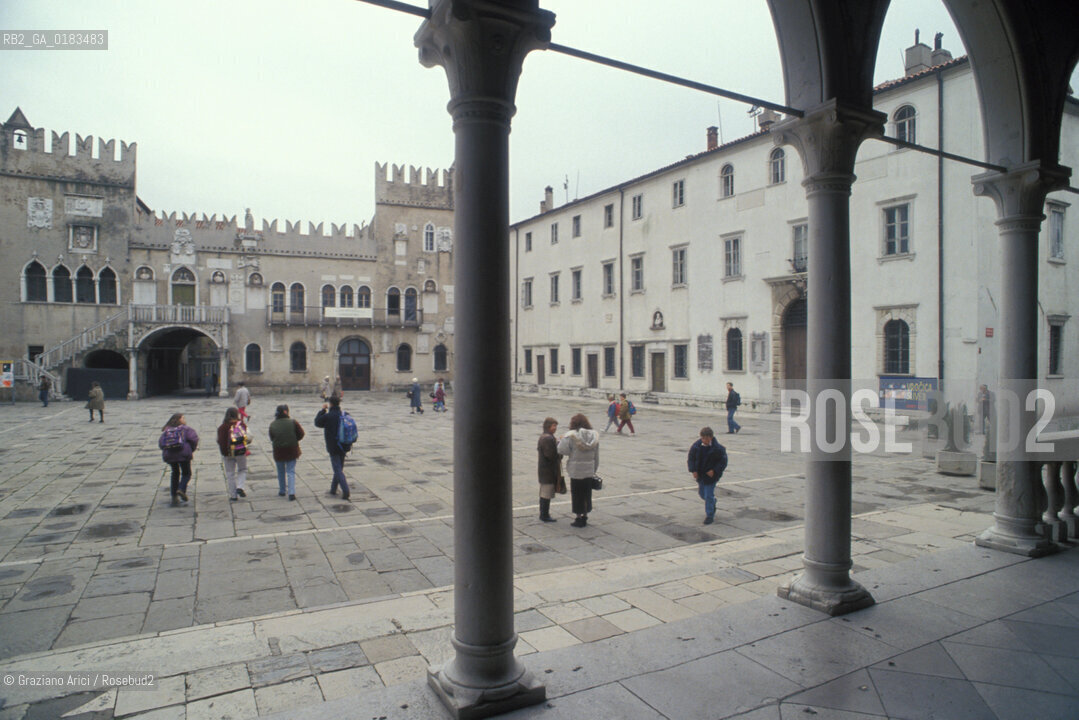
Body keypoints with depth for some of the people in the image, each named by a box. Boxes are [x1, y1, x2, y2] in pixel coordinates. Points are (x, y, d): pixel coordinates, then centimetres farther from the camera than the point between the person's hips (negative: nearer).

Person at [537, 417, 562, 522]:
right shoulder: (549, 438, -20)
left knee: (543, 493, 16)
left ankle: (543, 514, 24)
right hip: (549, 471, -10)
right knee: (547, 494, -2)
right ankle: (545, 515, 4)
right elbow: (551, 455, -23)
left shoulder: (543, 437, 12)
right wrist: (559, 445, -14)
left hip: (543, 470, 10)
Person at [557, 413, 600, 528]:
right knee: (587, 494, 16)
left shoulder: (571, 436, -14)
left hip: (576, 471, -5)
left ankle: (579, 518, 11)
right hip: (589, 471, 5)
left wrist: (561, 441, 1)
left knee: (577, 494, 7)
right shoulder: (594, 435, 4)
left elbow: (562, 450, -18)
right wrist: (594, 470, 17)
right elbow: (596, 456, 8)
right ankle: (585, 516, 23)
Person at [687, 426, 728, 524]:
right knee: (701, 493, 17)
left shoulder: (717, 448, -17)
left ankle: (710, 516, 11)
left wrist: (714, 470, -19)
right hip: (699, 474, 5)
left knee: (709, 495, -4)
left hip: (711, 474, -5)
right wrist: (693, 470, -9)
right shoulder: (696, 446, -7)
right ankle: (712, 502, 48)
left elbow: (723, 461, -9)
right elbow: (691, 458, 1)